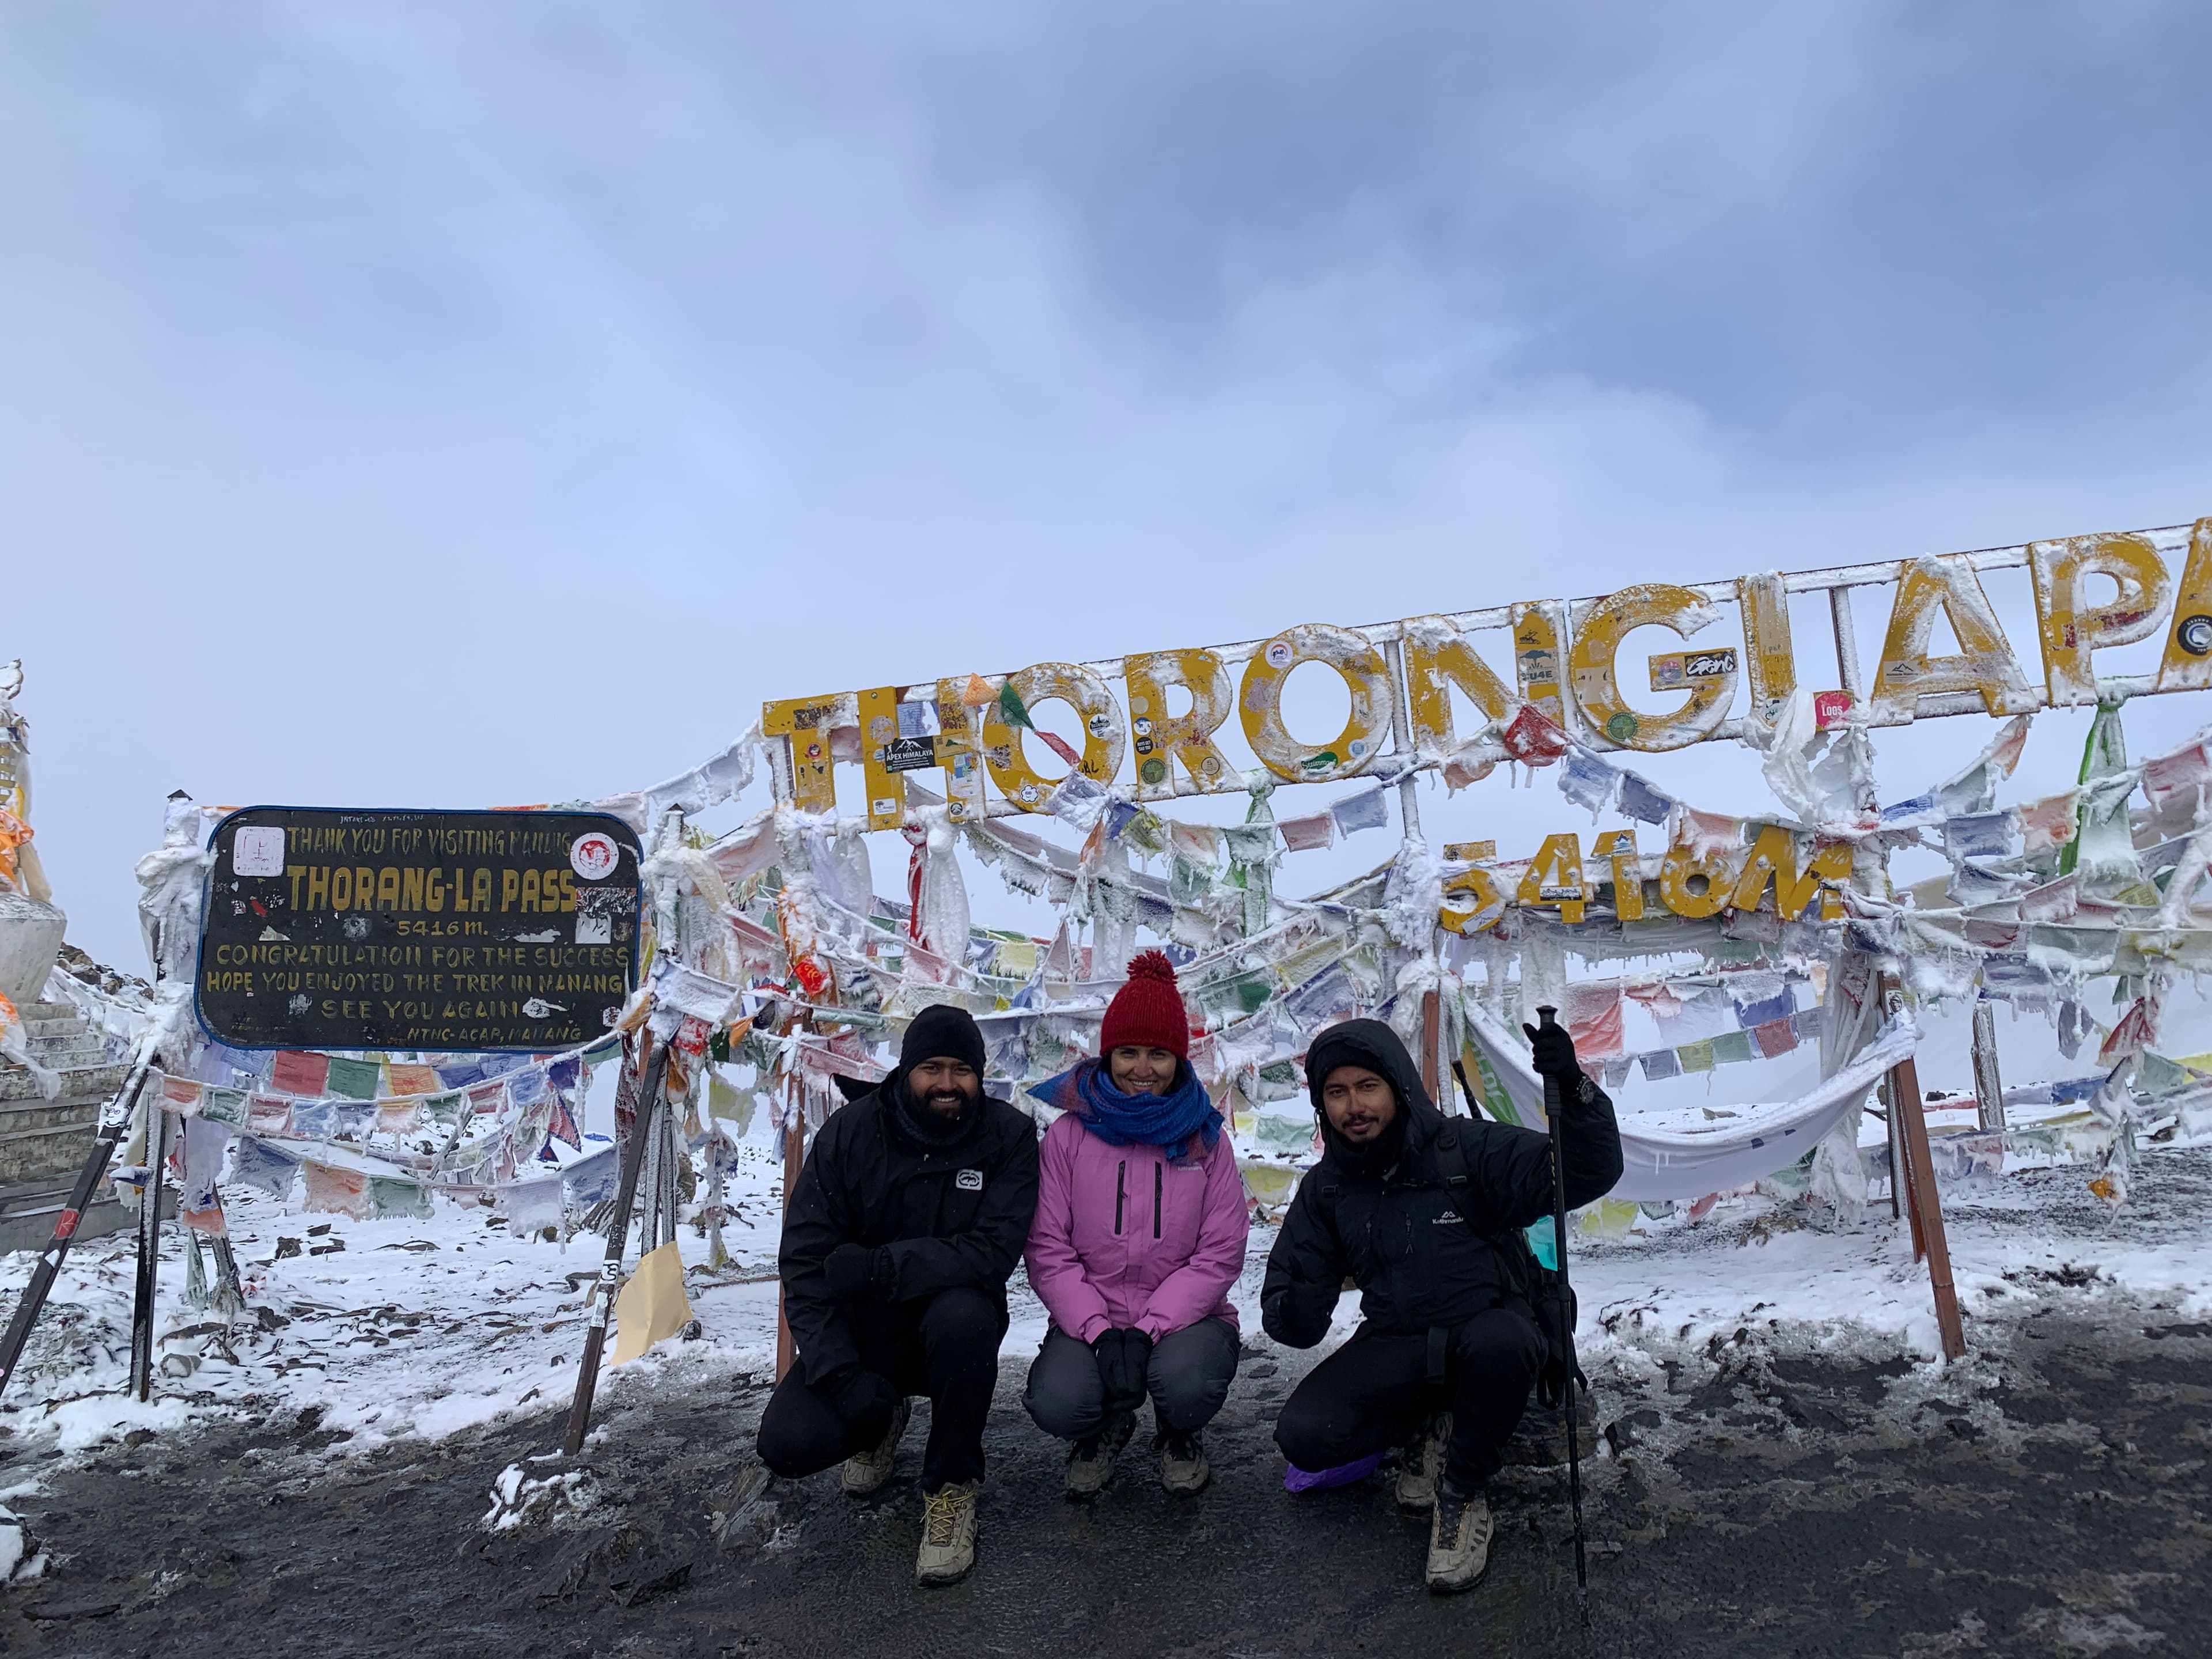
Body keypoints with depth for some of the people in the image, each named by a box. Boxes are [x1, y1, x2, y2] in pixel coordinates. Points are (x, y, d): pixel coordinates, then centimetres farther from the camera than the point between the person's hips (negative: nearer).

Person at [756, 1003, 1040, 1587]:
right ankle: (881, 1419, 18)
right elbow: (803, 1258, -11)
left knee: (963, 1317, -37)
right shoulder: (849, 1133, -9)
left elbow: (994, 1250, -22)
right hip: (860, 1326, 2)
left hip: (953, 1311, -1)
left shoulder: (1009, 1136, -12)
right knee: (787, 1443, -20)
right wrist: (839, 1370, -22)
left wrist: (877, 1266, -30)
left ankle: (951, 1484, -9)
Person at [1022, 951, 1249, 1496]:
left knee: (1184, 1381, -33)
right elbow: (1048, 1252, -3)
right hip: (1090, 1319, 0)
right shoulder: (1069, 1135, -1)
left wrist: (1148, 1329, -17)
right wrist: (1101, 1332, -18)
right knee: (1055, 1403, -29)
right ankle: (1105, 1430, 12)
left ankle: (1178, 1435, 9)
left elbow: (1220, 1254, -5)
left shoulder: (1205, 1139, 1)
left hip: (1183, 1317, 0)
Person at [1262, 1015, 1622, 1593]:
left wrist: (1574, 1088, -37)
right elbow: (1289, 1283, 3)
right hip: (1395, 1348, 3)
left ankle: (1464, 1490, -9)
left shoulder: (1467, 1149, -12)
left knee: (1499, 1344, -39)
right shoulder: (1326, 1187, 0)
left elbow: (1590, 1173, -19)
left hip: (1489, 1332, -3)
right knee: (1303, 1435, -21)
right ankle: (1428, 1430, 9)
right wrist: (1296, 1310, -23)